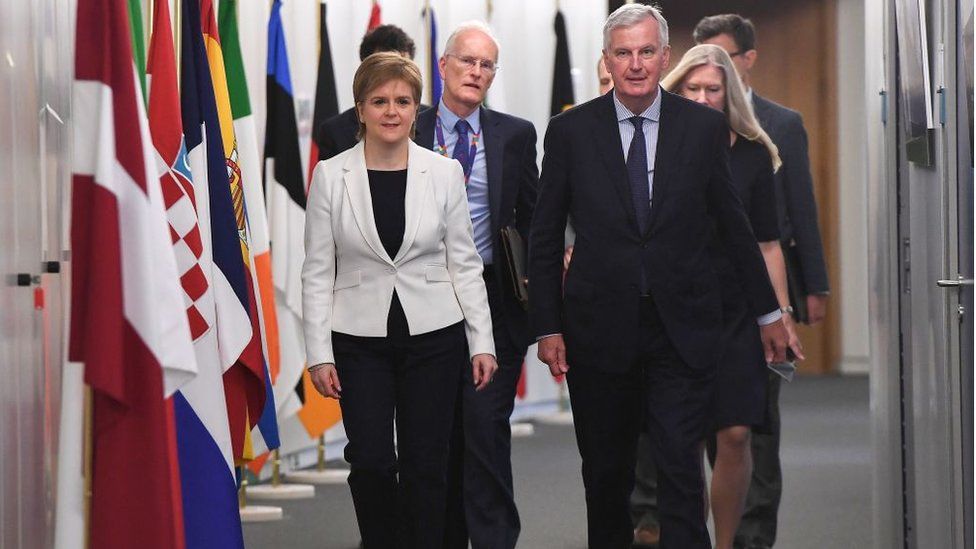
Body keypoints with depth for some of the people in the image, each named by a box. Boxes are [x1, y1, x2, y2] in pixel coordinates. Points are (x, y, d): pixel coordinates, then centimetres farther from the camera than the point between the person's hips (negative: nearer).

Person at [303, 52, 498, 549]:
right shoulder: (330, 176, -1)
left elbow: (464, 263, 5)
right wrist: (319, 354, -4)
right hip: (360, 340, 0)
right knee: (370, 462, -4)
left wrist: (482, 342, 1)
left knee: (425, 464, 3)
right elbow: (317, 272, 1)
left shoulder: (445, 173, 1)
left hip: (434, 336, 0)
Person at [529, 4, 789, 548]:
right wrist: (548, 326, 0)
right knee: (606, 473, 9)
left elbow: (734, 224, 10)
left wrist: (769, 312, 14)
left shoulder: (706, 127, 2)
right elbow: (545, 237, 5)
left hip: (683, 329, 0)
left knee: (682, 469, -7)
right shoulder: (571, 131, 1)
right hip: (600, 329, 1)